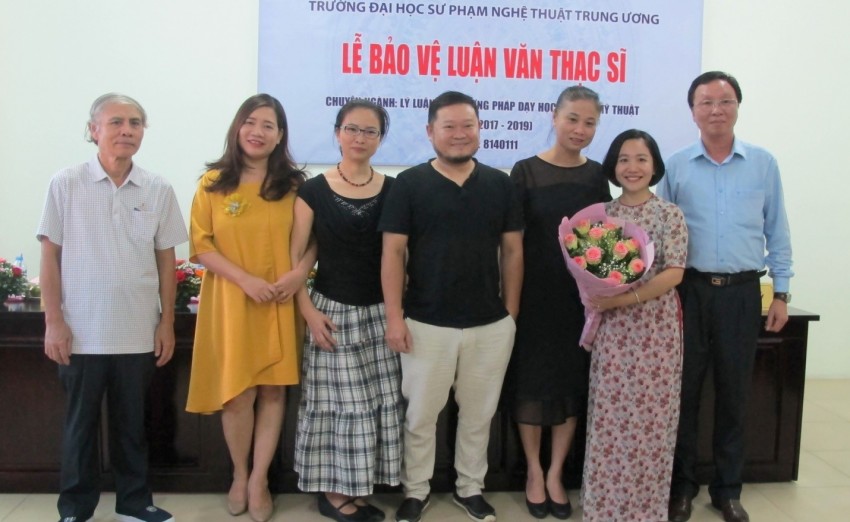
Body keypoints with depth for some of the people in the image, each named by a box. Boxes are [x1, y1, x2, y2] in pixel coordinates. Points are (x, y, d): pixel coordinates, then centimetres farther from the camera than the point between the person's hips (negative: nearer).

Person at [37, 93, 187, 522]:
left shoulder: (158, 190, 1)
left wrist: (166, 322, 4)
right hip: (82, 332, -1)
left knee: (131, 422, 13)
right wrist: (54, 321, -5)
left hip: (138, 332, 2)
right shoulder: (66, 184, -3)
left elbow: (165, 260, 6)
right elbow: (50, 256, -1)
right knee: (80, 422, 11)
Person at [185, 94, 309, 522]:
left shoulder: (293, 184, 5)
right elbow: (200, 245, -3)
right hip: (230, 302, -1)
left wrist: (301, 272, -14)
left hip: (279, 303, 1)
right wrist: (246, 279, -15)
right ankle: (240, 475, 26)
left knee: (273, 390, 4)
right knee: (237, 394, 4)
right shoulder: (213, 182, 2)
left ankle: (259, 480, 19)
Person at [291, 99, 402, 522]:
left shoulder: (393, 190, 3)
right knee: (338, 403, 2)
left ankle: (355, 487, 24)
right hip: (333, 311, -3)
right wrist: (309, 311, -11)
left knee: (380, 402, 8)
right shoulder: (314, 191, -4)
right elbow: (295, 257, -3)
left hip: (380, 312, 3)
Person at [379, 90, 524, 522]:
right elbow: (393, 252, -5)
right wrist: (394, 316, -9)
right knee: (420, 414, 10)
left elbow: (512, 251, 8)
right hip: (426, 323, -2)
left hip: (491, 324, 2)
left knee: (478, 413, 14)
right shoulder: (410, 183, -3)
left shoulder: (500, 184, 4)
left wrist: (511, 312, 4)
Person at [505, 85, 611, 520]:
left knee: (572, 381, 10)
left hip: (582, 292, 3)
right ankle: (534, 472, 24)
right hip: (535, 291, -3)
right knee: (532, 378, 6)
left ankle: (555, 474, 25)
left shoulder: (596, 175, 5)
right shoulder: (526, 171, -6)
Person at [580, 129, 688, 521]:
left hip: (656, 329, -2)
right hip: (612, 331, 2)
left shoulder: (669, 214, -1)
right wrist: (596, 301, -13)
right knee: (609, 419, 5)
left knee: (650, 418, 5)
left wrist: (628, 297, -19)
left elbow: (675, 272, -10)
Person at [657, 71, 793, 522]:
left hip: (742, 292, 1)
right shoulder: (676, 166, 1)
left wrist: (781, 292, 4)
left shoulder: (763, 164, 4)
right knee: (684, 388, 7)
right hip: (689, 289, 0)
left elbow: (777, 232, 7)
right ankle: (682, 485, 22)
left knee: (734, 391, 9)